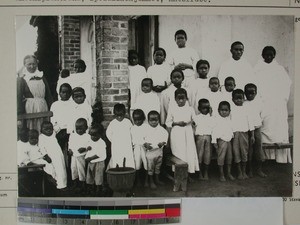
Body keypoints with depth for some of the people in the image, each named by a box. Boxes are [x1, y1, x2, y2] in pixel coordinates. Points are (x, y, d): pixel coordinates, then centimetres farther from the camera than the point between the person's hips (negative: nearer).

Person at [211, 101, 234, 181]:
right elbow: (214, 130, -11)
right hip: (221, 140, -6)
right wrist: (214, 141, -13)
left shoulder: (229, 118, 7)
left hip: (229, 140, 6)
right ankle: (221, 174, 9)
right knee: (221, 157, -2)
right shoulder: (217, 119, -10)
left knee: (229, 157, 12)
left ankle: (229, 173, 24)